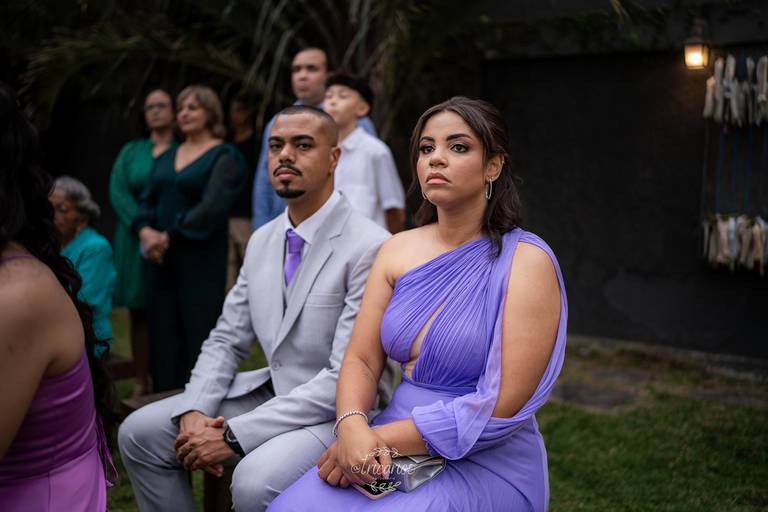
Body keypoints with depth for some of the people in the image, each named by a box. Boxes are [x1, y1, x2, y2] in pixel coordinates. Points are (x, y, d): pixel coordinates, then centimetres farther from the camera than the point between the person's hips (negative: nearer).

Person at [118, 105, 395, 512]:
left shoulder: (371, 248, -20)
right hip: (272, 393, 7)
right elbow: (226, 341, 9)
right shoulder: (261, 241, 6)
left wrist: (234, 435, -24)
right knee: (139, 433, -1)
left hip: (342, 411, -7)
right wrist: (194, 411, -12)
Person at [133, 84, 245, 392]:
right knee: (162, 338, 6)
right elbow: (148, 201, 13)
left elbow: (211, 209, -14)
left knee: (198, 336, -3)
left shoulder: (224, 156, -3)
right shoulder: (166, 157, 17)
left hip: (201, 262, -6)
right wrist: (145, 231, -7)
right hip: (162, 261, 6)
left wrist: (168, 236, -13)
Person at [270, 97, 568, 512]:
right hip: (393, 451, 4)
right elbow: (361, 359, 2)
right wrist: (352, 427, -19)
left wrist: (385, 438, -18)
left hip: (485, 465, -4)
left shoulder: (526, 261, -12)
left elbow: (503, 404, -16)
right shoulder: (397, 250, 5)